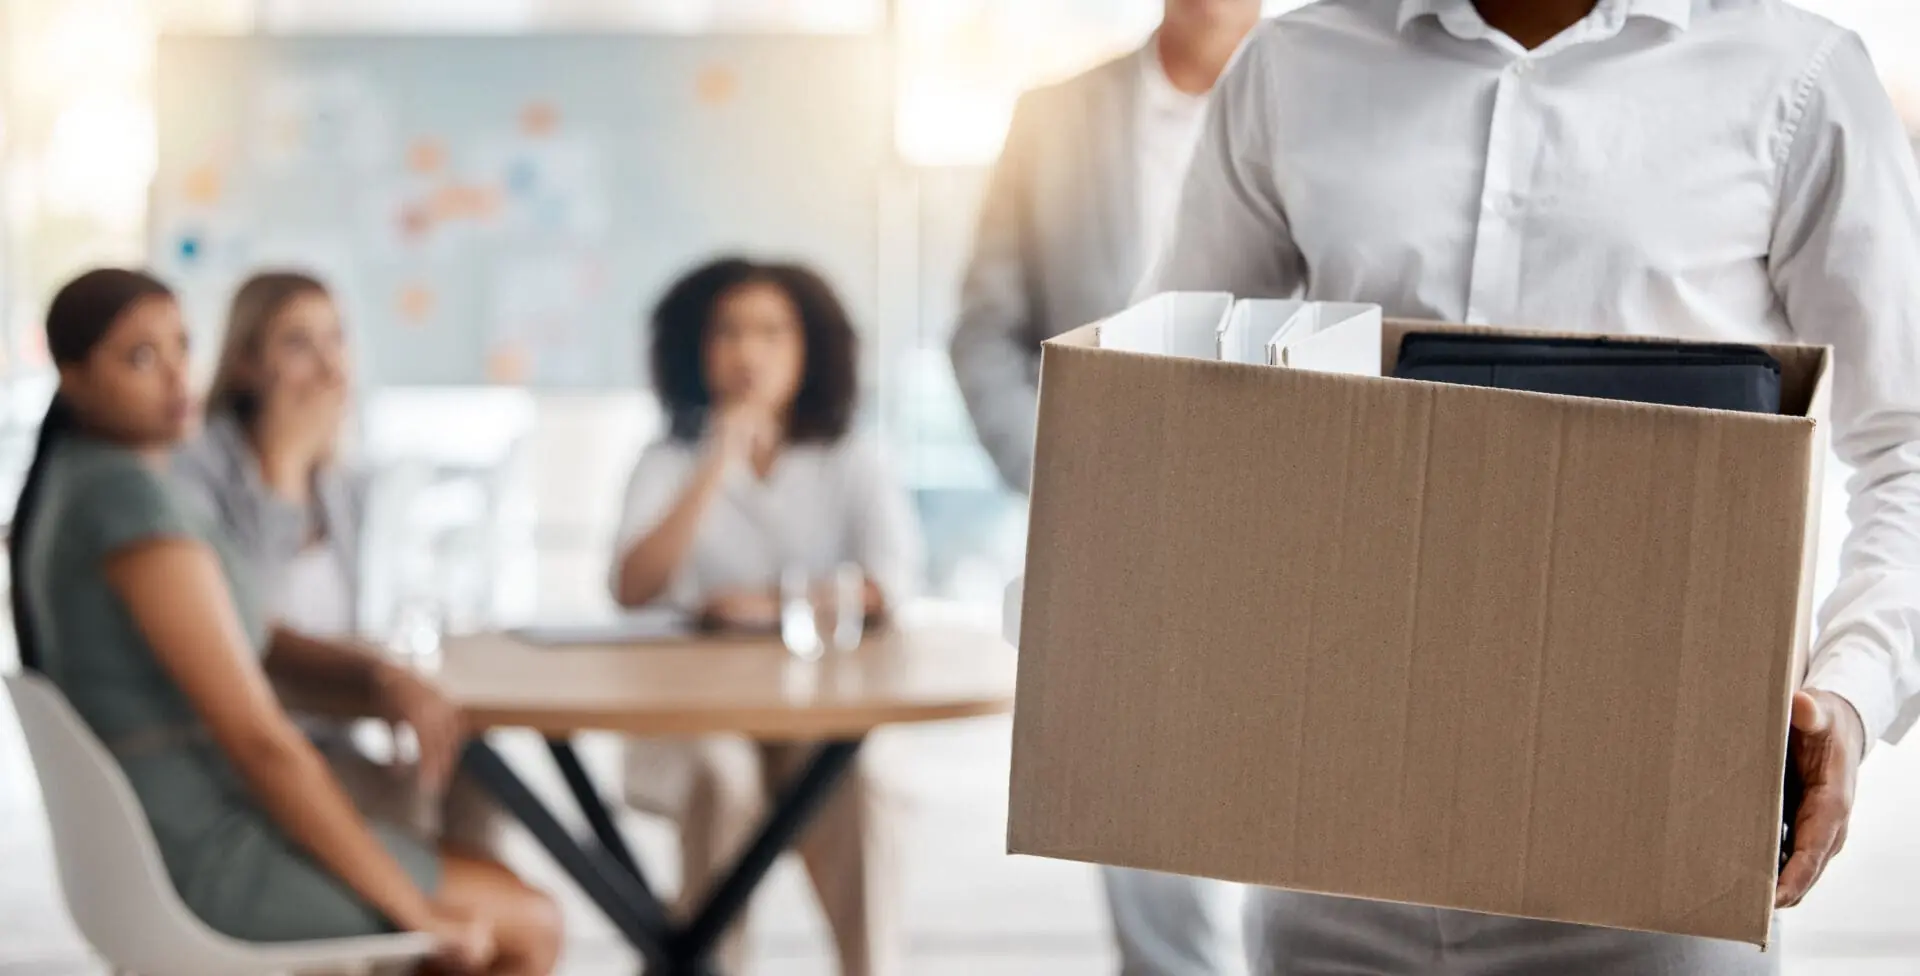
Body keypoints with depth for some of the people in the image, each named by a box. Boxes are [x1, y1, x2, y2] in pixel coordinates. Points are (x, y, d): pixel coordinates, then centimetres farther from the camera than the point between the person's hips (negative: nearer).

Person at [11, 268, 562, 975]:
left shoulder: (74, 479, 8)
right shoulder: (131, 498, -23)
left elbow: (240, 643, 17)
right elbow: (259, 738, -24)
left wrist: (378, 677, -2)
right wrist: (414, 910, -17)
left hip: (152, 841, 10)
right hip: (210, 859, -10)